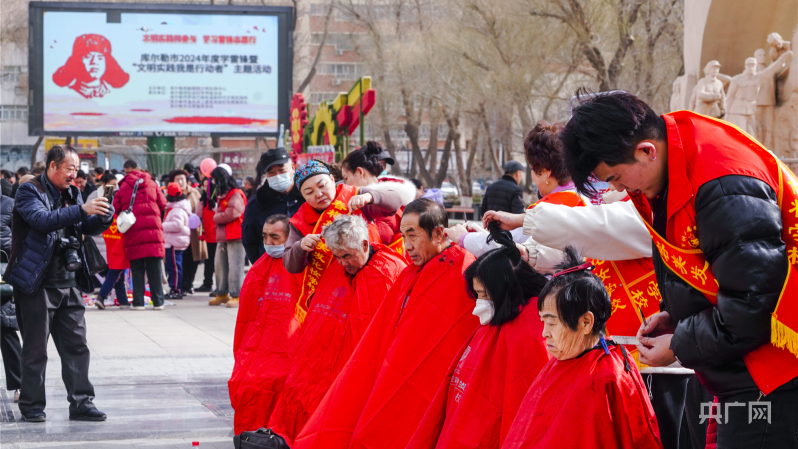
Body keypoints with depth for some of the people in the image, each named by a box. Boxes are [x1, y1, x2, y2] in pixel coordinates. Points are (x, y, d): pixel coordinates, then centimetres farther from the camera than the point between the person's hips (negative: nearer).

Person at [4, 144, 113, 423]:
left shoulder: (71, 194, 14)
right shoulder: (29, 192, -8)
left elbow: (88, 228, 14)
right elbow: (42, 220, -25)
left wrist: (103, 217, -9)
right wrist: (81, 210, -33)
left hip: (68, 282, 6)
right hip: (36, 283, -6)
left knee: (76, 345, 4)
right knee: (35, 349, 1)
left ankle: (81, 403, 8)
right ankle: (31, 405, 10)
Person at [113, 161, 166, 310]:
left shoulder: (123, 188, 2)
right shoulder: (152, 184, 6)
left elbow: (116, 208, 1)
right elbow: (162, 203, 7)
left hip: (133, 232, -1)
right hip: (153, 230, 1)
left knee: (137, 271, 5)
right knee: (154, 270, 4)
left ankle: (138, 302, 2)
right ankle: (158, 302, 4)